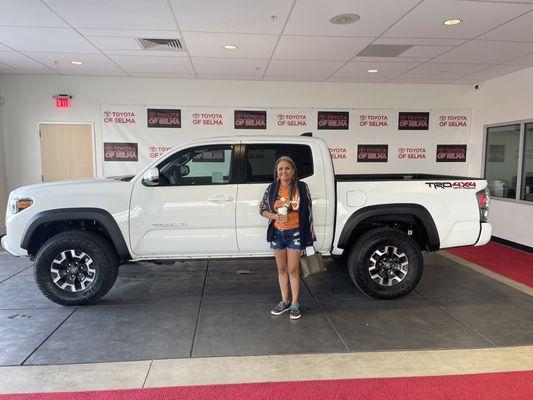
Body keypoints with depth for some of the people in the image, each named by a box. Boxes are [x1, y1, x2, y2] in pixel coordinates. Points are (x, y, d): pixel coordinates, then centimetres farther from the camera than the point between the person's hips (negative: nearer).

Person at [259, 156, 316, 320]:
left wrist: (308, 234, -4)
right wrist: (274, 216, -15)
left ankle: (295, 304, 18)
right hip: (277, 233, 3)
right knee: (282, 269, 14)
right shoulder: (272, 188, -2)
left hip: (295, 233, -2)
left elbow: (308, 211, -2)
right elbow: (262, 208, 5)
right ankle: (285, 301, 28)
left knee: (293, 270, 3)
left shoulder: (302, 187, -7)